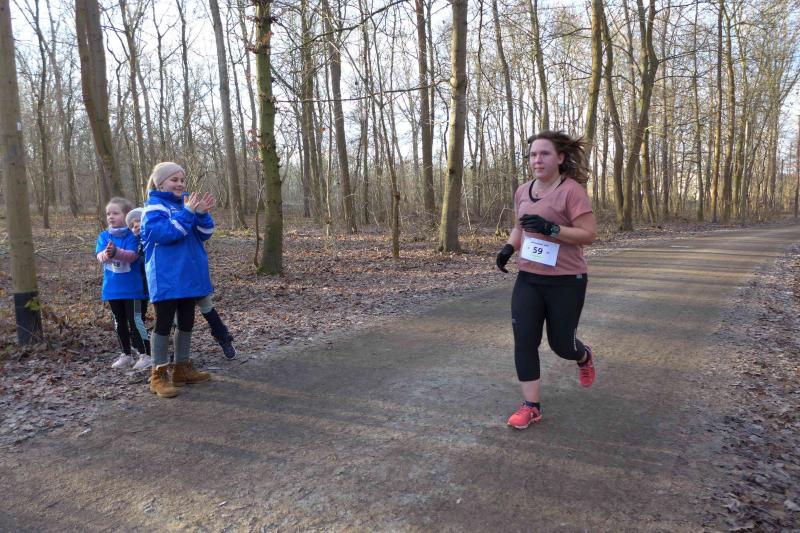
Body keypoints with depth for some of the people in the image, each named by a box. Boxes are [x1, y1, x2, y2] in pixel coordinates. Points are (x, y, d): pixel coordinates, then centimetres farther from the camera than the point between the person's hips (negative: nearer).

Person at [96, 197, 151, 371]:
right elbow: (99, 255, -10)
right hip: (112, 288, 6)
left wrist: (116, 252, -40)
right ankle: (126, 355, 28)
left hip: (132, 287, -6)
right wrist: (106, 254, -33)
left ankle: (145, 355, 8)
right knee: (119, 322, 15)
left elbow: (132, 255, -22)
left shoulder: (133, 235, -9)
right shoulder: (104, 236, 5)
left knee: (134, 321, -4)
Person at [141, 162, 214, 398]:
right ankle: (159, 374, 9)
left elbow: (203, 234, 4)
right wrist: (187, 212, -25)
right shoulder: (154, 208, -9)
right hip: (166, 277, -7)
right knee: (164, 323, -1)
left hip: (188, 275, 7)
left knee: (187, 322, 13)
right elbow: (164, 233, -24)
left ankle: (182, 368, 26)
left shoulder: (185, 203, 10)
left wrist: (202, 214, -13)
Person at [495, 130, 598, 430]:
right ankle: (531, 406, 11)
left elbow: (589, 234, -16)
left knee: (560, 343, 9)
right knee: (524, 340, -2)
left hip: (566, 282, -5)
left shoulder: (572, 190, -13)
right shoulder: (522, 191, 6)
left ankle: (584, 357, 47)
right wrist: (509, 247, 2)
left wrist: (550, 228, -28)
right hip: (528, 280, 5)